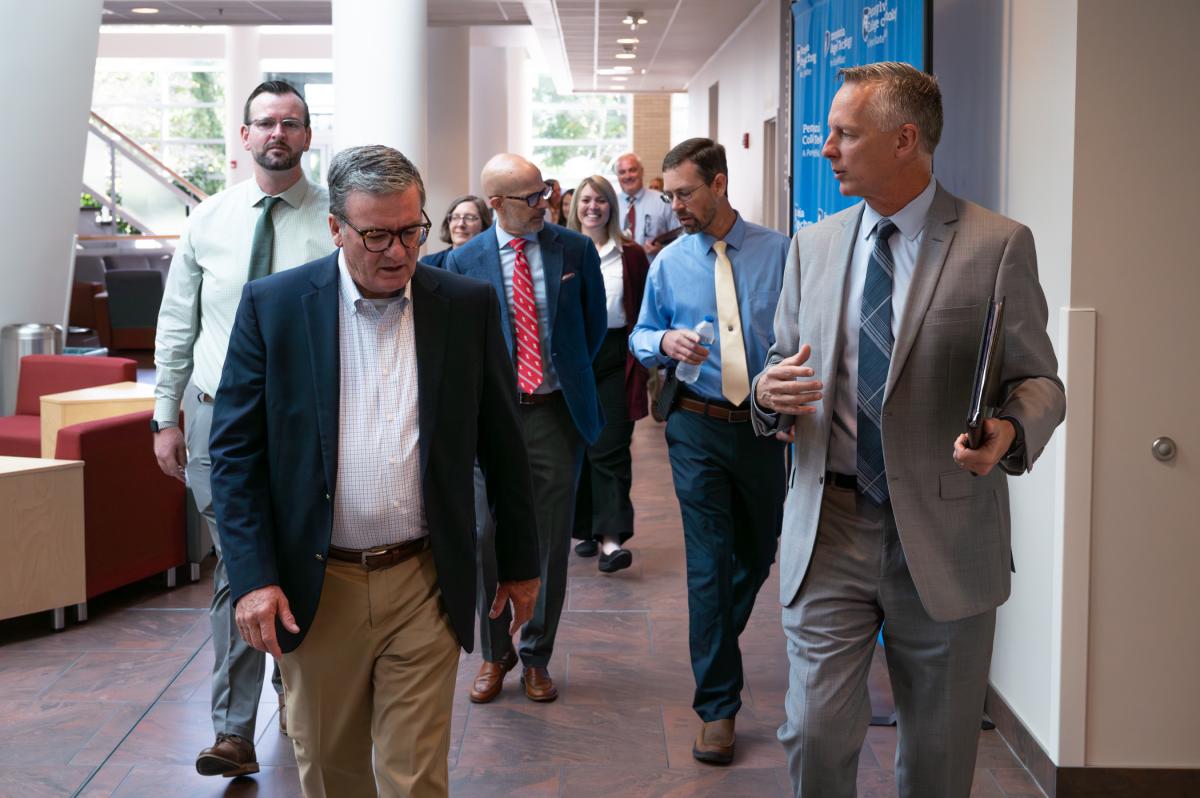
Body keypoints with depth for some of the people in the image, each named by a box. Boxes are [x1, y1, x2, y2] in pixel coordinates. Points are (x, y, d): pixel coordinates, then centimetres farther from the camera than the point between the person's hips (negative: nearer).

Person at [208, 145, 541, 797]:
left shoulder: (468, 306, 0)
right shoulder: (272, 305, -4)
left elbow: (502, 444, 7)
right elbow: (236, 451, -3)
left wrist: (519, 564, 11)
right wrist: (253, 577, -10)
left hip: (425, 586, 0)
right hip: (313, 588, 0)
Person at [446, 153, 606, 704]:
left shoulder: (575, 249, 1)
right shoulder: (464, 261, -1)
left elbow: (595, 323, 11)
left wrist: (569, 375, 10)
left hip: (556, 412, 1)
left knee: (550, 543, 7)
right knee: (488, 539, 4)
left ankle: (537, 655, 23)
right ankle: (495, 654, 23)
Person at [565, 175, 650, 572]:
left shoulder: (631, 255, 6)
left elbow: (644, 311, 7)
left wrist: (644, 359, -1)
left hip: (616, 359, -1)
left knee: (610, 449, -8)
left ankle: (611, 538, -12)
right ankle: (587, 529, 21)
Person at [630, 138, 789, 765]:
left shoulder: (777, 252, -1)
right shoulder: (669, 263, 3)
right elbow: (640, 336, 11)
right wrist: (665, 343, -11)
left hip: (763, 424, 1)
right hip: (698, 427, -1)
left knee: (759, 551, 16)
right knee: (709, 561, -5)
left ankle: (716, 642, 45)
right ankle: (717, 703, 3)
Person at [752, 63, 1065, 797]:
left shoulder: (999, 246, -5)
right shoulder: (813, 246, 8)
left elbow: (1039, 382, -3)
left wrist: (1010, 430, -25)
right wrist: (771, 390, -9)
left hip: (944, 535, -2)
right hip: (829, 527, 3)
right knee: (816, 735, 2)